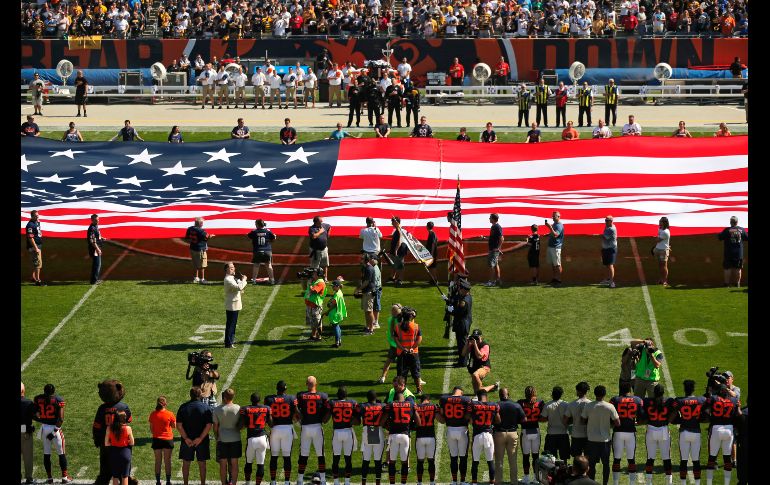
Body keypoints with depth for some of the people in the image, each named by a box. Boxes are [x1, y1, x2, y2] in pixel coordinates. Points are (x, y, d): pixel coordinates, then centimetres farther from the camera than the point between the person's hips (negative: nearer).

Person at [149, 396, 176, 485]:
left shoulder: (153, 414, -5)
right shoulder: (170, 414, -11)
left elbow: (151, 429, 2)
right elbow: (174, 426, -3)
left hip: (156, 439, 2)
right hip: (168, 439, -2)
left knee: (158, 461, 9)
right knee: (167, 461, 6)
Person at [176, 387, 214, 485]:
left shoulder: (183, 407, -2)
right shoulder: (206, 407, -5)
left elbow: (179, 425, -9)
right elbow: (209, 425, -13)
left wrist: (186, 438, -11)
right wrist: (200, 438, -14)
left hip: (187, 440, 0)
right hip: (202, 441, 0)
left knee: (186, 463, 11)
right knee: (202, 464, 10)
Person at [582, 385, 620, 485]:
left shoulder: (588, 406, -9)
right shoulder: (610, 407, -11)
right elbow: (617, 423, -9)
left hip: (591, 439, 0)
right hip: (605, 438, 0)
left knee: (591, 464, 8)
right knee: (606, 463, 12)